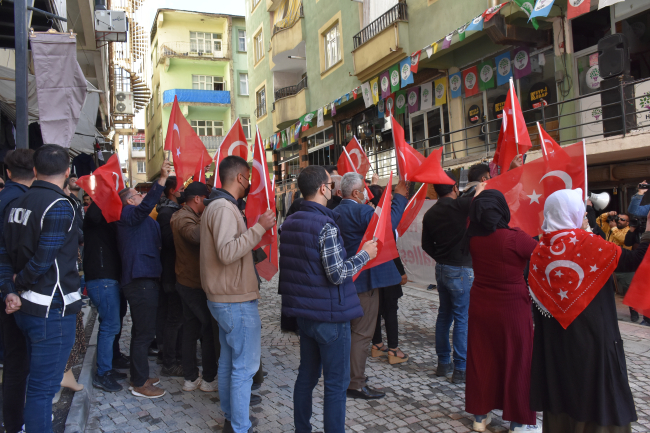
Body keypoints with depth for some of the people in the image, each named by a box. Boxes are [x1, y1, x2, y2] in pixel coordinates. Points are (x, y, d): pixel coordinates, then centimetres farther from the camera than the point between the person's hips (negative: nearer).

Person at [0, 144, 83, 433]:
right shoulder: (59, 206, -17)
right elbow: (44, 258, -19)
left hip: (25, 308, 9)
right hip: (52, 310, -9)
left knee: (37, 379, 25)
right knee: (43, 387, 0)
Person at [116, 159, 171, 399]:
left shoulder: (141, 220, 22)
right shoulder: (128, 215, -8)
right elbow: (146, 205, -28)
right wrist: (162, 179, -35)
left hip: (146, 280, 11)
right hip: (140, 281, -11)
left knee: (143, 331, 18)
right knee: (144, 332, -4)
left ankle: (140, 376, 30)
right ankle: (140, 384, 6)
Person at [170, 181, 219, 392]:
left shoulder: (187, 216, 16)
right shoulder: (184, 218, -19)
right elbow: (195, 235, -41)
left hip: (187, 282, 10)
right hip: (195, 284, -10)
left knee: (191, 329, 13)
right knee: (209, 329, 0)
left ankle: (190, 378, 22)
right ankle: (209, 379, 11)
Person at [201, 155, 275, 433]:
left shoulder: (216, 205, 14)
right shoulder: (224, 207, -19)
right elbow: (227, 252, -29)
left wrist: (256, 230, 14)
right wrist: (259, 228, -28)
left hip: (223, 298, 11)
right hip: (237, 301, -11)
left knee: (229, 360, 18)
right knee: (245, 366, -2)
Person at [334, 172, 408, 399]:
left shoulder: (337, 212, 11)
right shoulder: (360, 211, -18)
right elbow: (389, 222, -29)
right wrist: (399, 196, -18)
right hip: (364, 279, -10)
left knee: (349, 329, 21)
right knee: (362, 332, -2)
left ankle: (347, 374, 34)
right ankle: (356, 384, 4)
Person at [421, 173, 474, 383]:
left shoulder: (430, 214, 5)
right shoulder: (460, 205, -14)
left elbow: (427, 245, 9)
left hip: (441, 269, 7)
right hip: (461, 270, -7)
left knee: (444, 314, 16)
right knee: (462, 318, 0)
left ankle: (443, 363, 24)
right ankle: (460, 369, 6)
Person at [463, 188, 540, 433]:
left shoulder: (473, 238, -5)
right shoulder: (514, 238, -21)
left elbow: (473, 219, 18)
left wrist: (477, 196, 32)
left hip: (480, 307, 5)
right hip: (512, 309, -5)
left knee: (481, 360, 15)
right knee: (516, 362, 9)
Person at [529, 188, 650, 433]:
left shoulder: (540, 249, -2)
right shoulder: (589, 244, -14)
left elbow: (537, 297, 3)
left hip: (554, 338, 4)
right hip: (592, 335, -4)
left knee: (559, 390, 17)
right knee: (597, 395, 10)